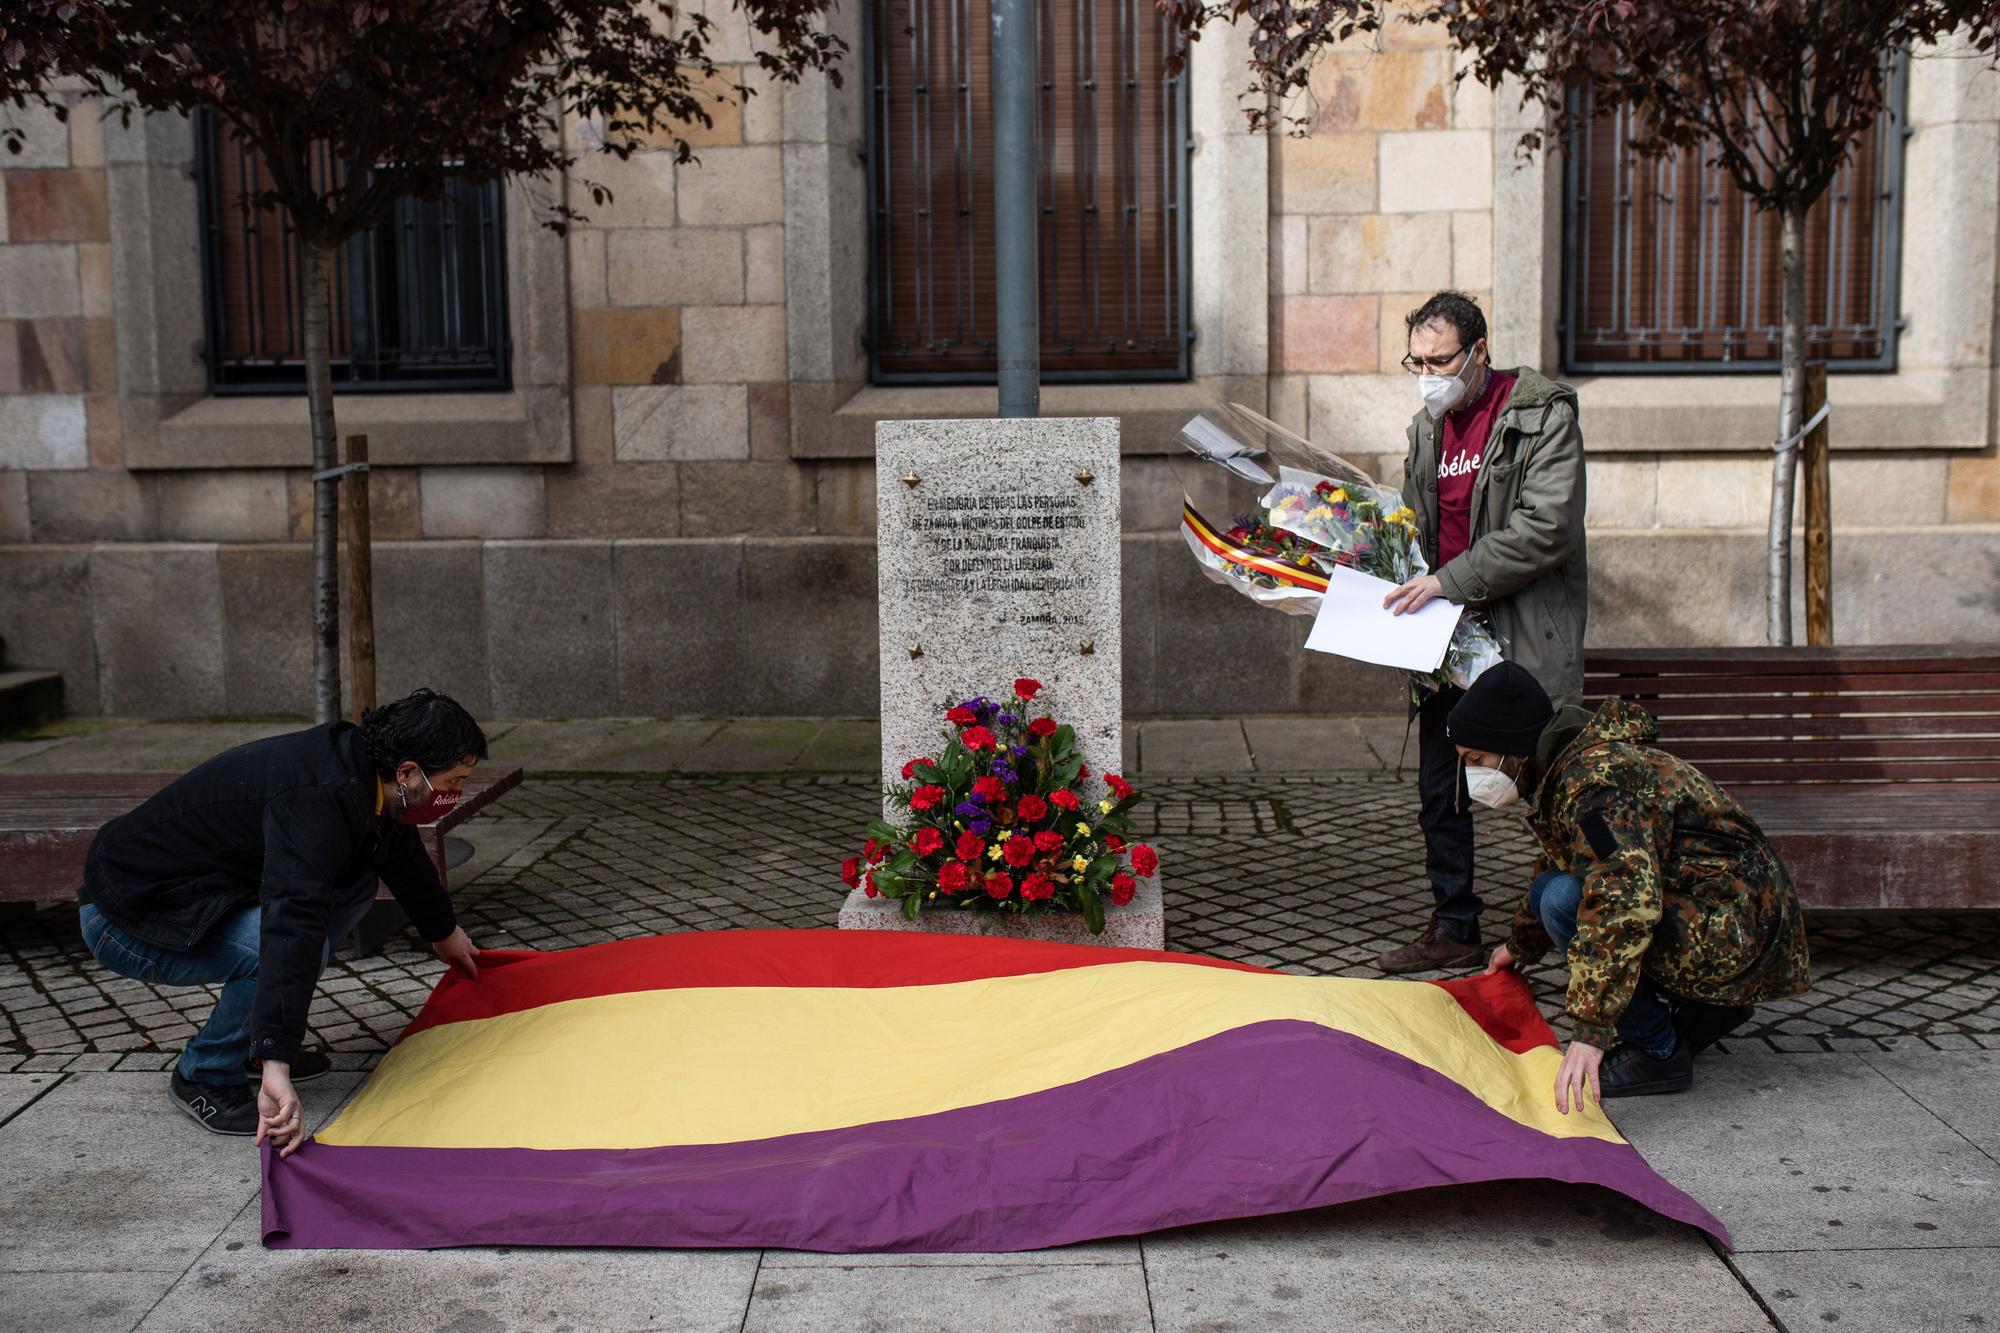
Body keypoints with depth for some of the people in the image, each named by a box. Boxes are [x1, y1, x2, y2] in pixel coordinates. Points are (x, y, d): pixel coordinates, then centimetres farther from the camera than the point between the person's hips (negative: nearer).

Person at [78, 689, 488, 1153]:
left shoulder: (354, 762, 0)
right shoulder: (315, 802, -31)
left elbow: (402, 853, 21)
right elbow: (291, 925, -44)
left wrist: (444, 932, 37)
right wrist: (276, 1066, -52)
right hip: (126, 919, -10)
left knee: (354, 884, 5)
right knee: (300, 941, -30)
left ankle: (246, 1046, 11)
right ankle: (203, 1077, -6)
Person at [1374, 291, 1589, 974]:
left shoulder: (1543, 414, -8)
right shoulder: (1427, 427, 14)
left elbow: (1545, 527, -17)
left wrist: (1450, 582, -20)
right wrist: (1399, 580, 2)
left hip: (1526, 634, -7)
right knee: (1439, 791, 9)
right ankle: (1454, 929, 20)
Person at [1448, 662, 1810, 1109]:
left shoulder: (1594, 780, -22)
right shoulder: (1571, 765, 11)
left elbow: (1625, 905, -35)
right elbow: (1555, 866, 30)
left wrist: (1590, 1032, -38)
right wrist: (1520, 946, 44)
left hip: (1740, 933, -11)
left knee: (1563, 898, -23)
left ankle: (1660, 1052, -8)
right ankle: (1706, 1008, 16)